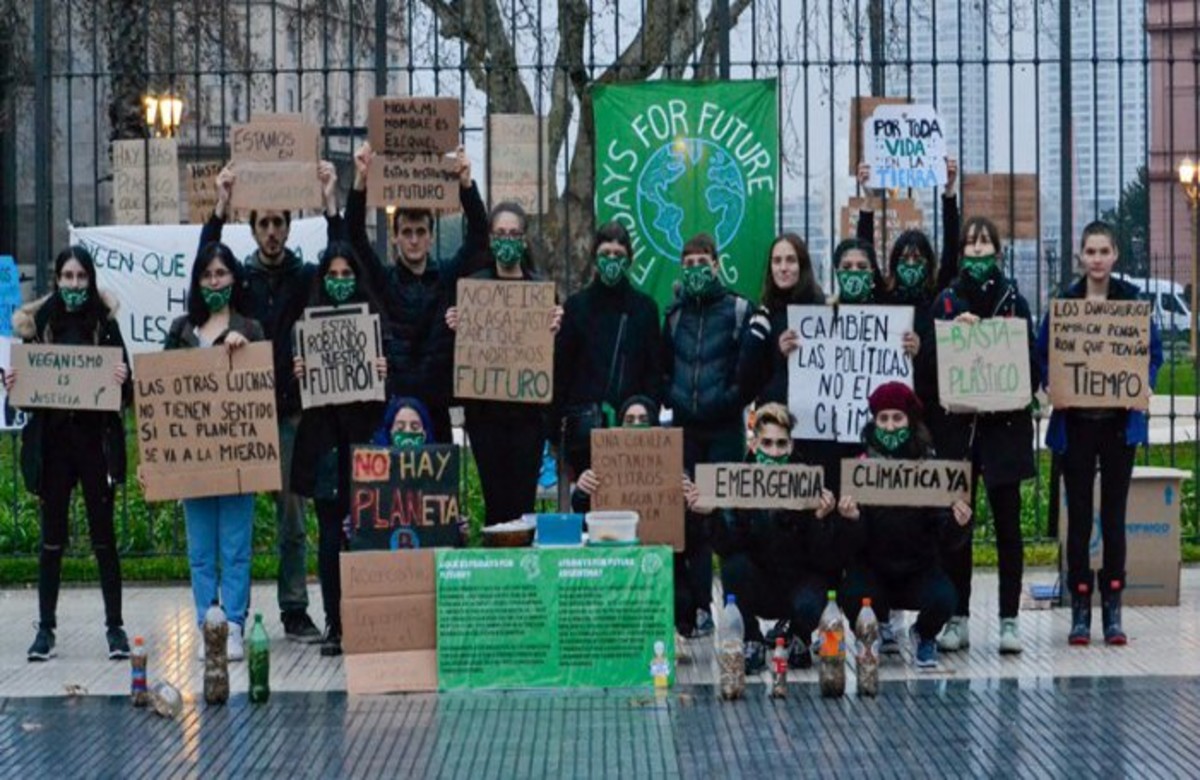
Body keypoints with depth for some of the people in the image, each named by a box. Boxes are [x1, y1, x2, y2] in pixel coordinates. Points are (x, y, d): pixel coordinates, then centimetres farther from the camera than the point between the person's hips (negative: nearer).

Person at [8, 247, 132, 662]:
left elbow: (125, 387, -1)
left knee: (103, 534, 4)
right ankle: (45, 629, 12)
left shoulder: (104, 323, 1)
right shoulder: (38, 323, 5)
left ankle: (115, 627, 10)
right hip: (52, 439, 1)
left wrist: (121, 380, -23)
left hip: (95, 439, -1)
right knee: (52, 537, 6)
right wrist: (11, 385, -13)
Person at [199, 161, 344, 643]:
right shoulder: (240, 277, 7)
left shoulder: (305, 277, 7)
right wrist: (221, 206, -20)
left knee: (293, 516, 4)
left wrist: (330, 204, -17)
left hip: (291, 411, 0)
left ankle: (295, 611, 9)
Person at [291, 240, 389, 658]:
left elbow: (388, 378, 5)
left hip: (363, 435, -1)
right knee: (330, 531, 1)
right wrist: (297, 374, -12)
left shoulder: (373, 319, 6)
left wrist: (384, 374, -15)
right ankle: (334, 624, 5)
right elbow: (295, 384, 8)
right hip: (323, 436, 1)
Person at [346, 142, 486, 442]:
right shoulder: (382, 279, 5)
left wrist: (466, 184, -17)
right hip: (392, 398, -1)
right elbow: (355, 234, -6)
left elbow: (478, 234, -3)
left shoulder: (448, 276, 7)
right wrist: (360, 181, -19)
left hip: (437, 400, 1)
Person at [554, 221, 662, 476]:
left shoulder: (644, 307, 9)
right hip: (585, 423, -1)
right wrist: (554, 426, -1)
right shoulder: (577, 306, 7)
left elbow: (654, 369, 9)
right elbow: (560, 367, 5)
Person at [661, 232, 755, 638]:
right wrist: (672, 398, 6)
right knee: (684, 516, 1)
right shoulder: (675, 313, 14)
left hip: (724, 431, -4)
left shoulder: (739, 310, 0)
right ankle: (688, 606, 6)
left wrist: (728, 402, -13)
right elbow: (663, 366, 20)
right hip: (684, 429, 4)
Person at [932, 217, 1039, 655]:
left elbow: (1031, 361, 4)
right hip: (957, 423, 1)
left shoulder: (1013, 300, 7)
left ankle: (1009, 620, 5)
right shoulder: (947, 301, 7)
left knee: (1006, 523, 1)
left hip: (1004, 424, 0)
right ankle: (958, 619, 8)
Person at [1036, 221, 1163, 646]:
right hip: (1075, 420, 0)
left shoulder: (1132, 300, 2)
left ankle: (1113, 610, 11)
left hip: (1119, 418, 0)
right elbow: (1042, 354, 5)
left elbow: (1154, 351, 6)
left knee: (1114, 513, 4)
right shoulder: (1063, 302, 2)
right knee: (1079, 514, 3)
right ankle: (1080, 610, 8)